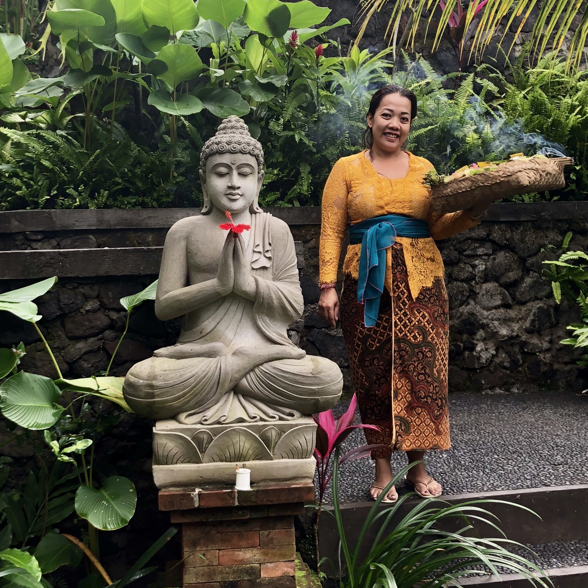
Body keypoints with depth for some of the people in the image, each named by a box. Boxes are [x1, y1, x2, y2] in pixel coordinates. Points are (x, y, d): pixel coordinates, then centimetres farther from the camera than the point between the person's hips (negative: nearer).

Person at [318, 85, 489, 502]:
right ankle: (382, 470, 14)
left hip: (420, 283, 2)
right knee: (374, 374, 1)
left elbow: (437, 228, 12)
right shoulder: (347, 168, 7)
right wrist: (327, 286, -8)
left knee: (421, 371, 1)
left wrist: (472, 214, -5)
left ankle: (418, 466, 17)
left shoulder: (424, 168, 14)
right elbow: (331, 232, 1)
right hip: (367, 283, -2)